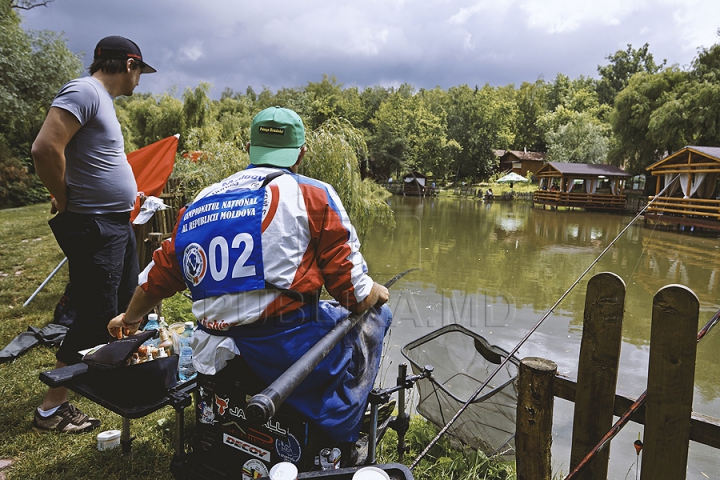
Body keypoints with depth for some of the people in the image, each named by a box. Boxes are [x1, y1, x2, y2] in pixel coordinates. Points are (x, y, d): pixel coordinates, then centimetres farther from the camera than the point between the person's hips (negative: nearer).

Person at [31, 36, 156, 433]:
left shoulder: (102, 99, 16)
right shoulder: (84, 91, -14)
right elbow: (45, 148, -26)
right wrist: (66, 204, -16)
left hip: (118, 225, 10)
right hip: (94, 230, -10)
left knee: (127, 309, 19)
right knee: (96, 318, -4)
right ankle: (51, 408, 12)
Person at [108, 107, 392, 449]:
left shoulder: (201, 202, 11)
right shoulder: (313, 195, -4)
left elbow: (158, 276, 19)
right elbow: (355, 295, -6)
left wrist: (129, 319, 39)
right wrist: (377, 292, 18)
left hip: (219, 358, 7)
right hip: (288, 351, -6)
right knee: (375, 315, 20)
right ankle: (336, 439, 26)